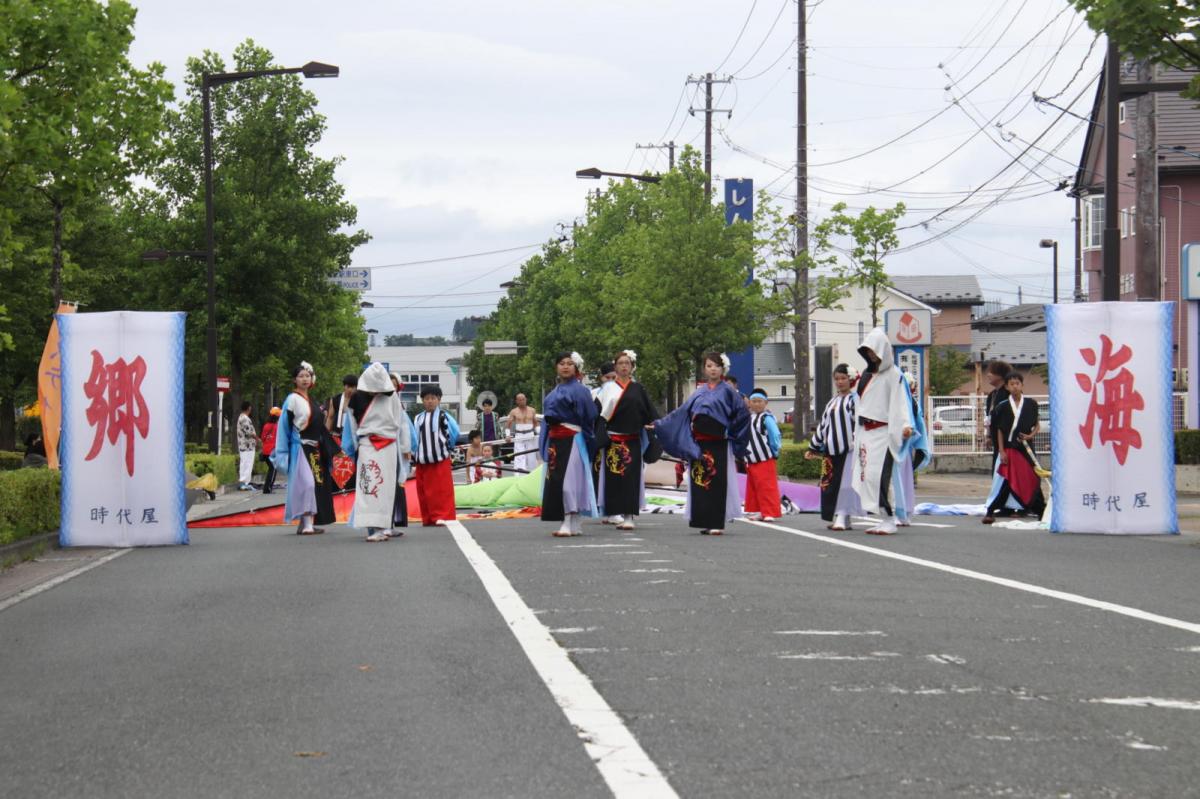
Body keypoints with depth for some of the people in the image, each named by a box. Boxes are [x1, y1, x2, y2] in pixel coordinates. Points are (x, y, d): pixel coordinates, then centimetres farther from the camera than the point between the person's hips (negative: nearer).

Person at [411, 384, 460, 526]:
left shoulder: (443, 416, -5)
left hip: (440, 460, -4)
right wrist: (416, 453, 8)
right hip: (423, 461, 4)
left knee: (442, 490, -6)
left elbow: (454, 432, -2)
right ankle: (428, 518, 13)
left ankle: (443, 516, -3)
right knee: (424, 491, 6)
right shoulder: (418, 418, 9)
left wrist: (448, 447, 7)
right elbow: (414, 437, 13)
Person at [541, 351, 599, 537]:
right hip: (555, 441, 8)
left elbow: (588, 417, -6)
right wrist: (546, 445, 18)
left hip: (571, 440, -8)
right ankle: (573, 525, 9)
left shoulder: (579, 390, -2)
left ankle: (570, 523, -12)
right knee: (554, 480, 4)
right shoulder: (554, 393, 19)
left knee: (568, 479, -13)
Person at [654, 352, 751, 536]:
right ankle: (704, 521, 8)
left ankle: (717, 523, -4)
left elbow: (743, 414, -2)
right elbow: (682, 412, 16)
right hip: (698, 445, 4)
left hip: (718, 445, -4)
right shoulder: (699, 392, 14)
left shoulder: (727, 391, 1)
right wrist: (658, 425, 15)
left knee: (717, 483, -6)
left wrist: (732, 435, -1)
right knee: (699, 482, 1)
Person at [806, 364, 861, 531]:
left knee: (844, 482, -10)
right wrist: (814, 447, 23)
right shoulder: (832, 402, 20)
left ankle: (843, 517, -9)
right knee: (830, 484, 5)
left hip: (848, 448, -7)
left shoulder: (854, 399, -1)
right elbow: (823, 425, 23)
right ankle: (837, 517, 13)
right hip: (831, 449, 7)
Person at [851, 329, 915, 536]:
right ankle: (885, 519, 6)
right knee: (866, 476, 3)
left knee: (878, 476, -16)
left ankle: (888, 520, -12)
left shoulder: (894, 375, -5)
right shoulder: (866, 374, 17)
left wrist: (905, 425, -29)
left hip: (883, 433, -8)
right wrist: (857, 432, 19)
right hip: (865, 432, 8)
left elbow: (900, 402, -14)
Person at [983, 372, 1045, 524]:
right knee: (1008, 480, -5)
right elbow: (1000, 430, 1)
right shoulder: (1003, 407, 0)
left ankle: (1041, 510, 12)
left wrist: (1031, 435, -9)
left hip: (1026, 447, 1)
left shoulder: (1031, 404, 2)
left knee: (1032, 479, 4)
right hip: (1009, 447, -1)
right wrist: (1001, 451, -5)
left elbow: (1037, 424, 10)